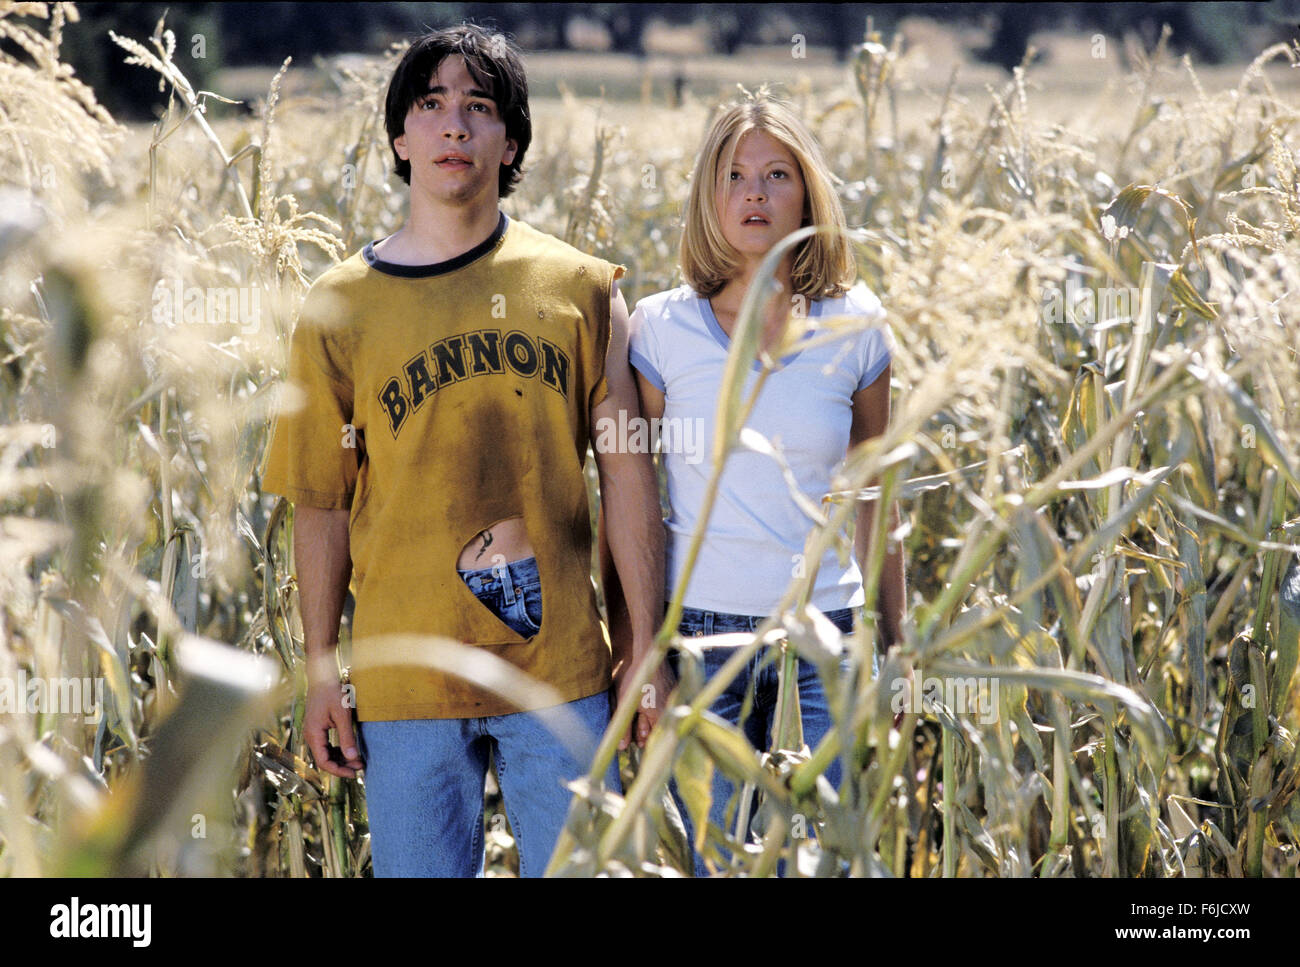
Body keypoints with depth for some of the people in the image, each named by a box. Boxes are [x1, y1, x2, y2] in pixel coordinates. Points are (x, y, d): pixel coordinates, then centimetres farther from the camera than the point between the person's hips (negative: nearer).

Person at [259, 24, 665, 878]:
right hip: (405, 676, 0)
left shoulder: (579, 287, 1)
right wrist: (321, 673, 4)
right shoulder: (340, 309, 1)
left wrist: (648, 646, 0)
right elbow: (320, 507, 5)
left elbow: (628, 473, 2)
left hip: (560, 670, 0)